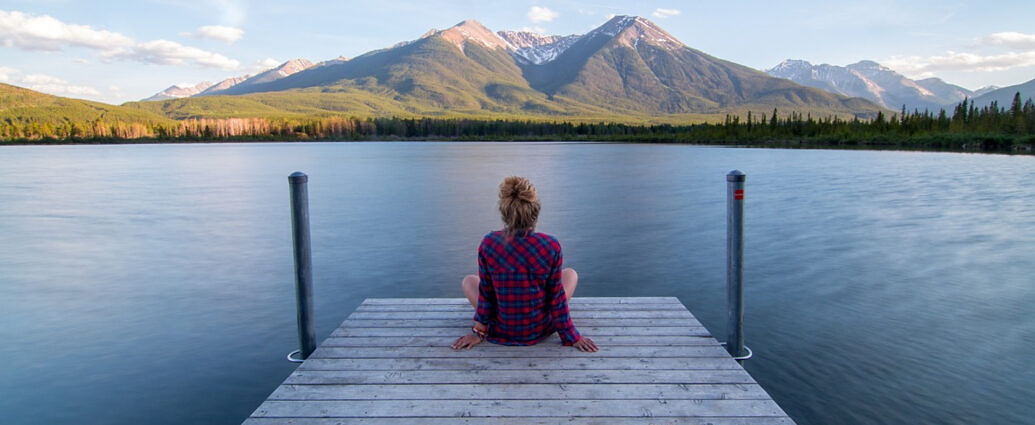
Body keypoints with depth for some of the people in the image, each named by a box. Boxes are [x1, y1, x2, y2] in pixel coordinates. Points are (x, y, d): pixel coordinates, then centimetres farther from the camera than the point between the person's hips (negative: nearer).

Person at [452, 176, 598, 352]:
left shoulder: (488, 244, -19)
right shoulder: (551, 246, -20)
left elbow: (486, 293, -8)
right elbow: (556, 296, -11)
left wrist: (479, 331, 7)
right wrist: (571, 336, 3)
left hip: (501, 333, 0)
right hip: (540, 329, 0)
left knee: (468, 280, 26)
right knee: (571, 273, 23)